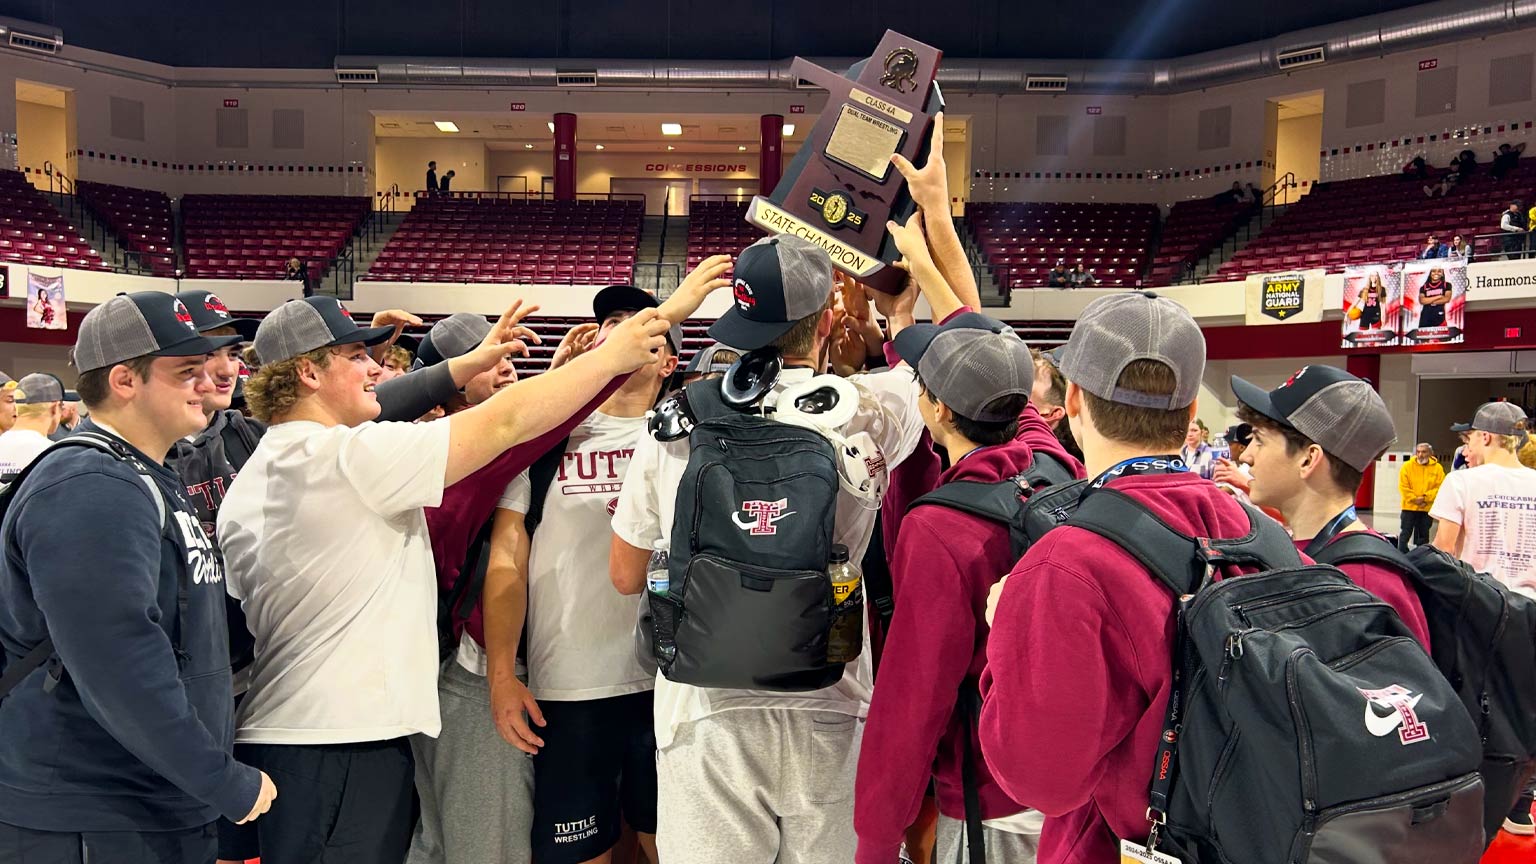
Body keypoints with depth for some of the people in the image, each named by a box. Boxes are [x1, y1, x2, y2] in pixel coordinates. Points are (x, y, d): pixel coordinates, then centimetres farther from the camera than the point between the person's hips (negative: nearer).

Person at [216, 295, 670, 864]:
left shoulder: (248, 480, 14)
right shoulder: (351, 454, -15)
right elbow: (506, 421, -16)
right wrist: (612, 355, -7)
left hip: (269, 733, 10)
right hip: (346, 746, -10)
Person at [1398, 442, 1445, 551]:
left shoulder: (1437, 468, 1)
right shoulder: (1407, 466, -2)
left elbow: (1440, 487, -6)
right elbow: (1403, 486, -6)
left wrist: (1425, 498, -16)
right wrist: (1414, 499, -15)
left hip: (1427, 508, 1)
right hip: (1409, 507, -1)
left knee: (1424, 535, 12)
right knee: (1405, 533, 0)